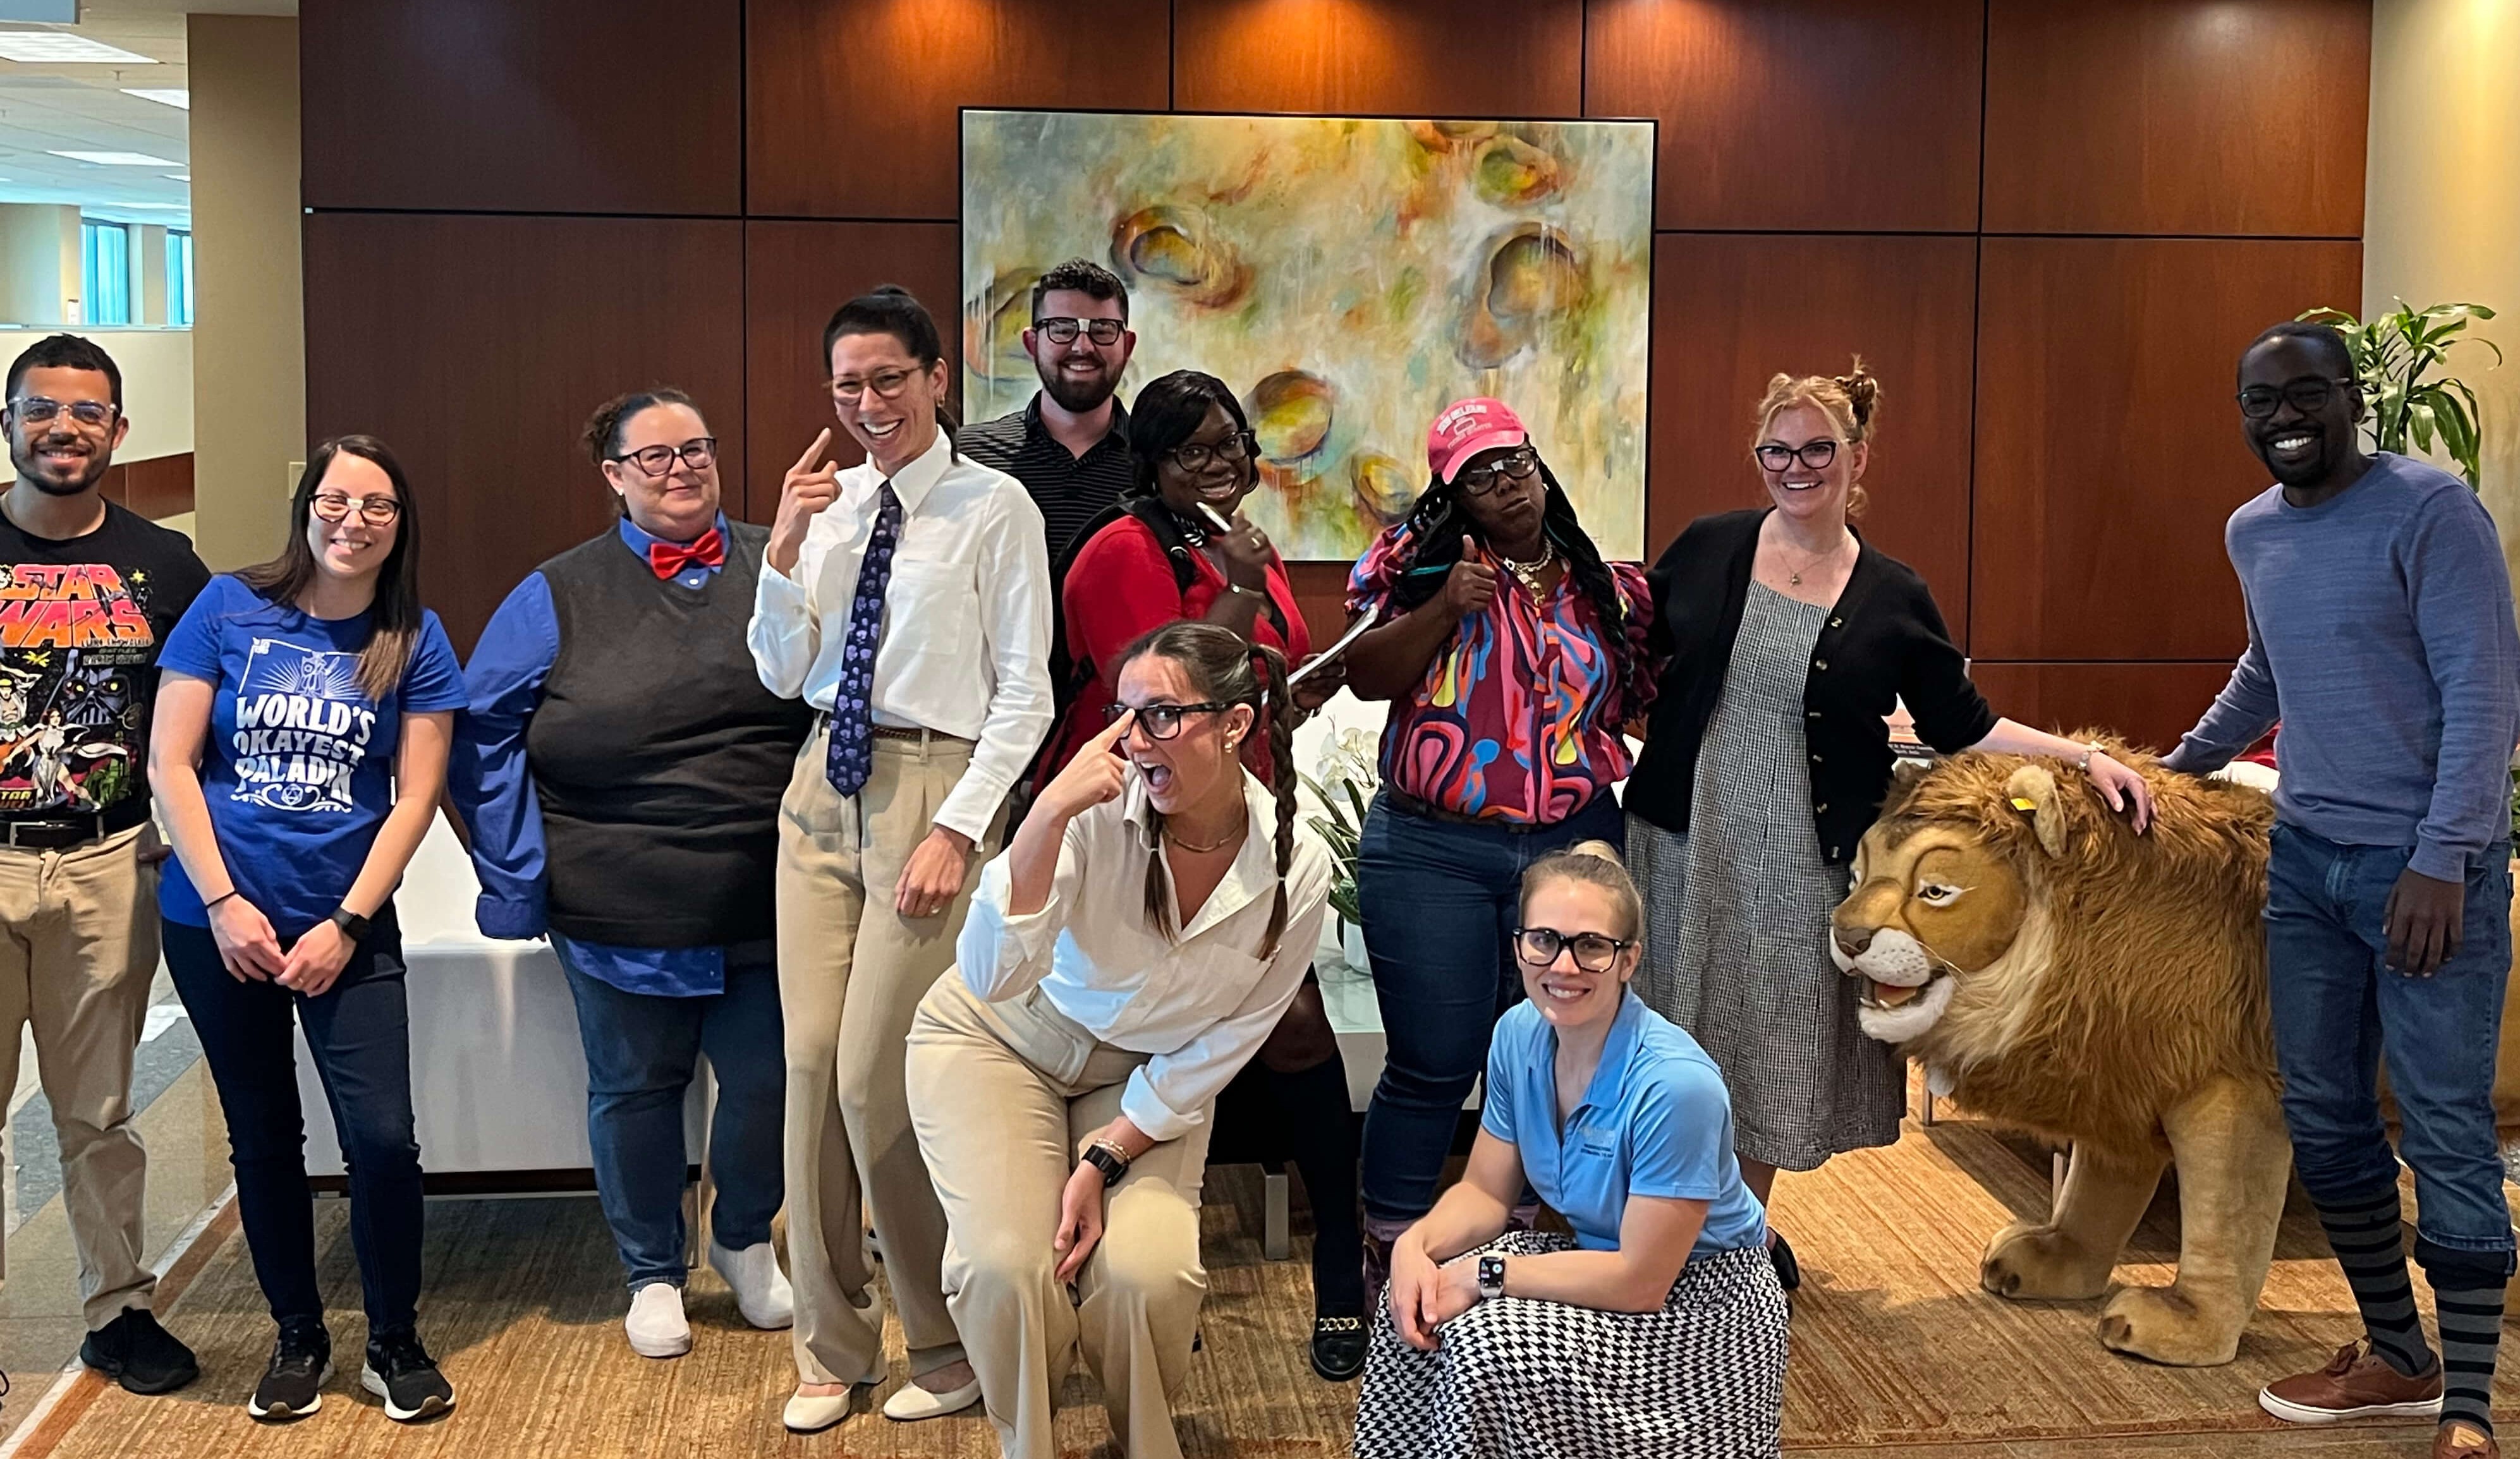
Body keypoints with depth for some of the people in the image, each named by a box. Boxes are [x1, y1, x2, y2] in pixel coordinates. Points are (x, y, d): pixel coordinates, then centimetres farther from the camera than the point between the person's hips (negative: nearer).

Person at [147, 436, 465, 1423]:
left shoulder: (413, 642, 1)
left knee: (383, 1139, -9)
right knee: (264, 1138, 10)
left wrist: (347, 925, -9)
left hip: (346, 926, 0)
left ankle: (394, 1343, 11)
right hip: (216, 923, 0)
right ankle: (298, 1339, 27)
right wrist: (223, 903, -10)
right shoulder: (229, 610, -1)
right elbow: (170, 762, -3)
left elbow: (415, 797, -1)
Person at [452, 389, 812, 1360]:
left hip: (767, 905, 1)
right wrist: (519, 876, -4)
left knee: (769, 1081, 6)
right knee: (635, 1091, 11)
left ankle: (745, 1241, 35)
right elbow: (486, 733, 2)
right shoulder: (559, 596, 1)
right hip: (621, 909, -1)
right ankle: (653, 1274, 31)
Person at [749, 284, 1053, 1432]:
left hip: (931, 789, -5)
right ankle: (830, 1349, 20)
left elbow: (1025, 691, -7)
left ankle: (948, 1346, 13)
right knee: (809, 1066, 6)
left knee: (877, 1079, -7)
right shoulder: (830, 501, 9)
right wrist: (785, 551, -6)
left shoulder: (995, 507, -6)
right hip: (822, 787, 6)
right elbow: (780, 677, 9)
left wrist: (959, 829, -13)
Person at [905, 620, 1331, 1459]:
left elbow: (1223, 1046, -8)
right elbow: (989, 975, -34)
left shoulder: (1297, 871, -19)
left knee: (1147, 1275, -23)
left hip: (1145, 1077, 2)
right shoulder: (1095, 811, -27)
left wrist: (1105, 1161, -13)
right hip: (1000, 1040, -1)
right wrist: (1049, 815, -44)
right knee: (1006, 1265, -24)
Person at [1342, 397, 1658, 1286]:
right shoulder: (1420, 562, 0)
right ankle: (1388, 1251, 16)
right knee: (1435, 1064, 1)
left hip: (1573, 850, 3)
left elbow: (1639, 702, 17)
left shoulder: (1602, 587, 8)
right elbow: (1367, 677, -8)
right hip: (1433, 853, -3)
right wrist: (1443, 609, -20)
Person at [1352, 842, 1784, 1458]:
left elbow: (1641, 1281, -26)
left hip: (1697, 1302, -7)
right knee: (1416, 1309, -11)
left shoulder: (1676, 1084, -31)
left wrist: (1482, 1274, -23)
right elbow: (1487, 1193, 2)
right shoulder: (1519, 1034, -8)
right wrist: (1416, 1243, -19)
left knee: (1486, 1344, -25)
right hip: (1601, 1257, 7)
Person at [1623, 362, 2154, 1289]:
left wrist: (2084, 756, -3)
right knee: (1681, 1040, 6)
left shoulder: (1892, 598, 0)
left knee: (1779, 1047, 9)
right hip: (1686, 846, 0)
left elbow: (1963, 728, 5)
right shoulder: (1707, 550, 1)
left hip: (1808, 863, 0)